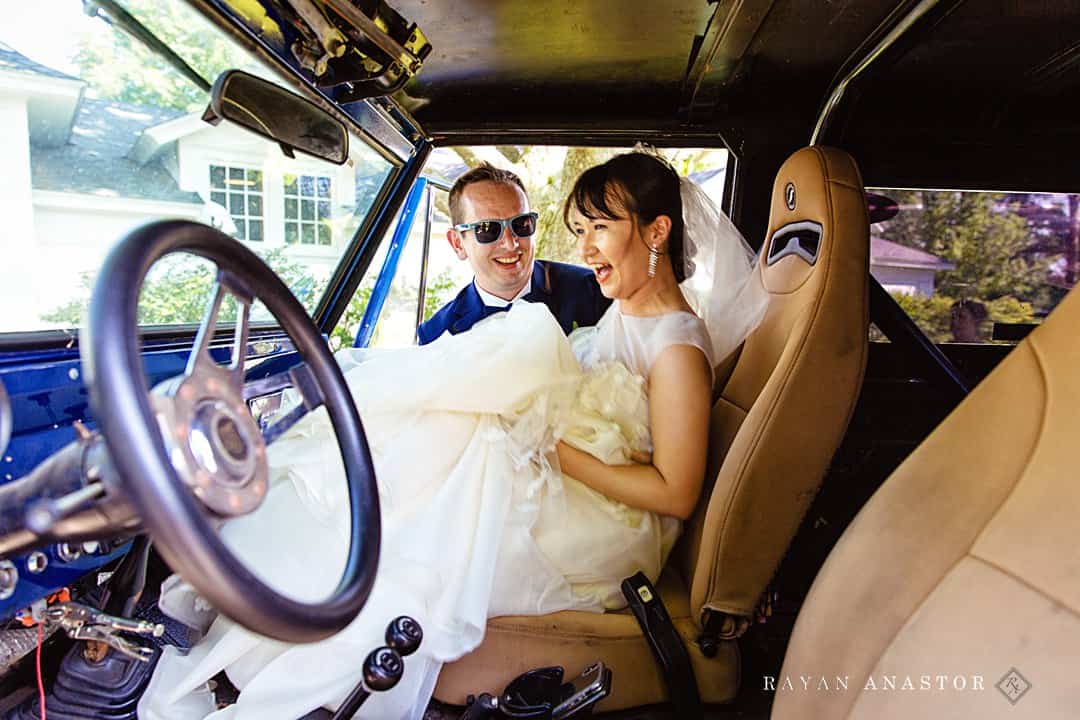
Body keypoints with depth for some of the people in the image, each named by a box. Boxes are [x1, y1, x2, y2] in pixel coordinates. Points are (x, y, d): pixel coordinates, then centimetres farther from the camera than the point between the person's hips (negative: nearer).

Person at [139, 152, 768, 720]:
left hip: (605, 522, -7)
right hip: (553, 487, 7)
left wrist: (552, 446, -20)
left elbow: (675, 494, -18)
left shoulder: (677, 349, -15)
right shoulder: (623, 312, 11)